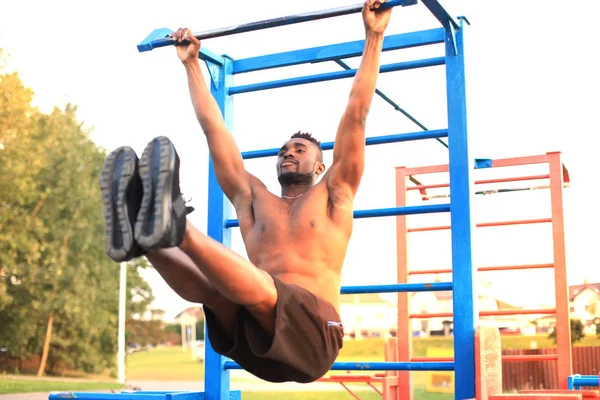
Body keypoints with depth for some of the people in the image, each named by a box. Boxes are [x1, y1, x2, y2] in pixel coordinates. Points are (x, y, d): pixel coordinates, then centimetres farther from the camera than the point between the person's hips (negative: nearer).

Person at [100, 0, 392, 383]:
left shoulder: (332, 196, 17)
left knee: (258, 287, -36)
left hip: (311, 335, -4)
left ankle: (175, 228, -58)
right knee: (212, 285, -27)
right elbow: (214, 128, 27)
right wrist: (192, 64, 31)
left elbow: (356, 115, 11)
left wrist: (374, 37, 9)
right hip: (252, 341, 4)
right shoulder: (254, 198, 26)